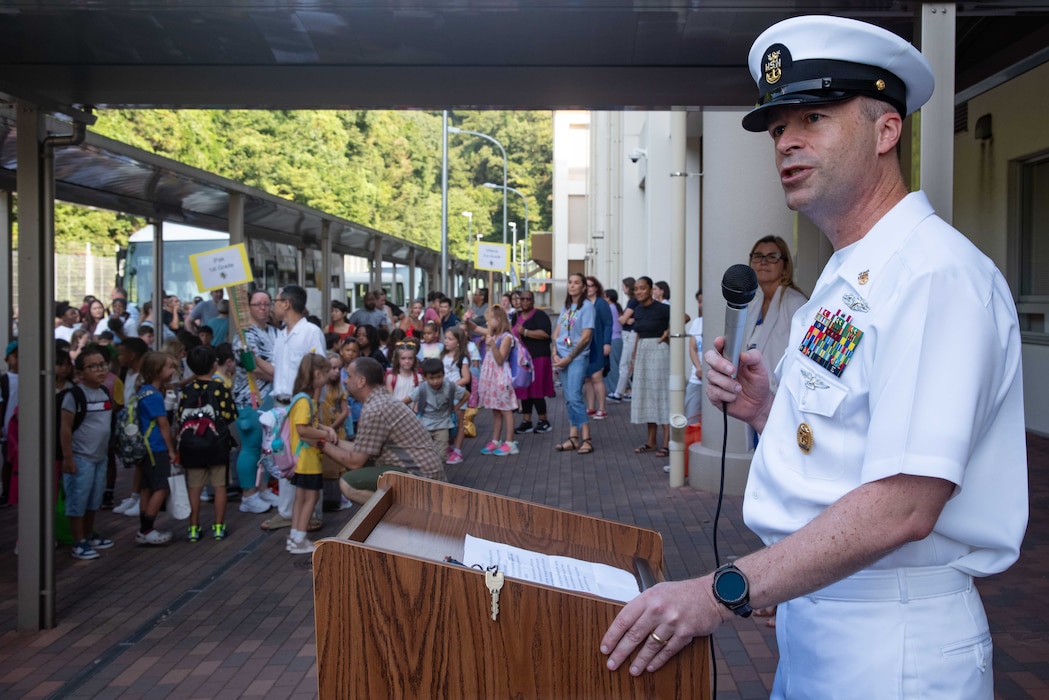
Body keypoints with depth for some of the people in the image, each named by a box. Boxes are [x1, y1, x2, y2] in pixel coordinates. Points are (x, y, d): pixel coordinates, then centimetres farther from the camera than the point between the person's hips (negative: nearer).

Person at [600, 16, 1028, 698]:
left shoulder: (935, 274, -19)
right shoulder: (845, 280, 12)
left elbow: (903, 503, -27)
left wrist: (723, 592, -27)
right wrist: (764, 410, -2)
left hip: (893, 643, -8)